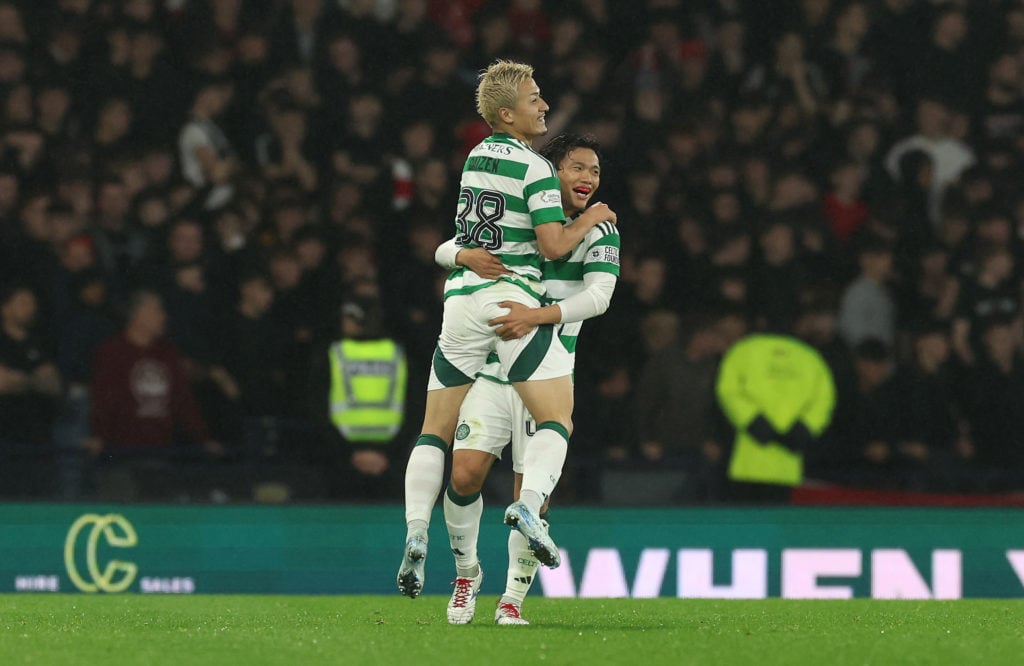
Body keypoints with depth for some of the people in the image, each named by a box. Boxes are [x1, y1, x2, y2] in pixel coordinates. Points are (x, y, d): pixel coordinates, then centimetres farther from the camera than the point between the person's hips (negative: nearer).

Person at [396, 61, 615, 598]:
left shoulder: (478, 156, 16)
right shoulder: (536, 169, -7)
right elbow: (553, 245, -13)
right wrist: (589, 219, 5)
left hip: (460, 300, 6)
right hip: (513, 298, -6)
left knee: (436, 431, 8)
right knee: (557, 420, -3)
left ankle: (416, 533, -9)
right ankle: (528, 504, -29)